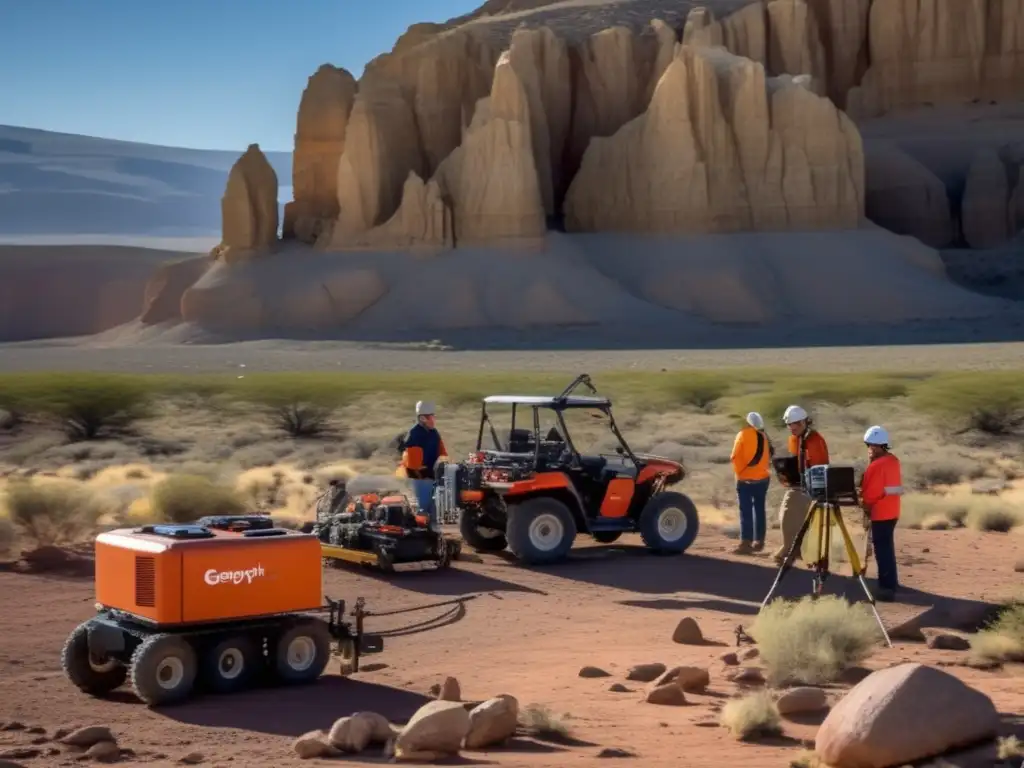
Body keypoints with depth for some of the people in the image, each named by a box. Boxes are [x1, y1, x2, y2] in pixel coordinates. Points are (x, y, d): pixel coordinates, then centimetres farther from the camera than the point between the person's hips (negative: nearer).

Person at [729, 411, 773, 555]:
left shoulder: (743, 435, -7)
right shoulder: (763, 436, 6)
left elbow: (735, 457, -9)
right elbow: (769, 455, 6)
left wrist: (738, 471, 4)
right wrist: (763, 467, 14)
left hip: (745, 479, -4)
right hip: (762, 478, 4)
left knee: (746, 511, -6)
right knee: (759, 509, 12)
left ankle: (746, 543, -12)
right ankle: (758, 541, 14)